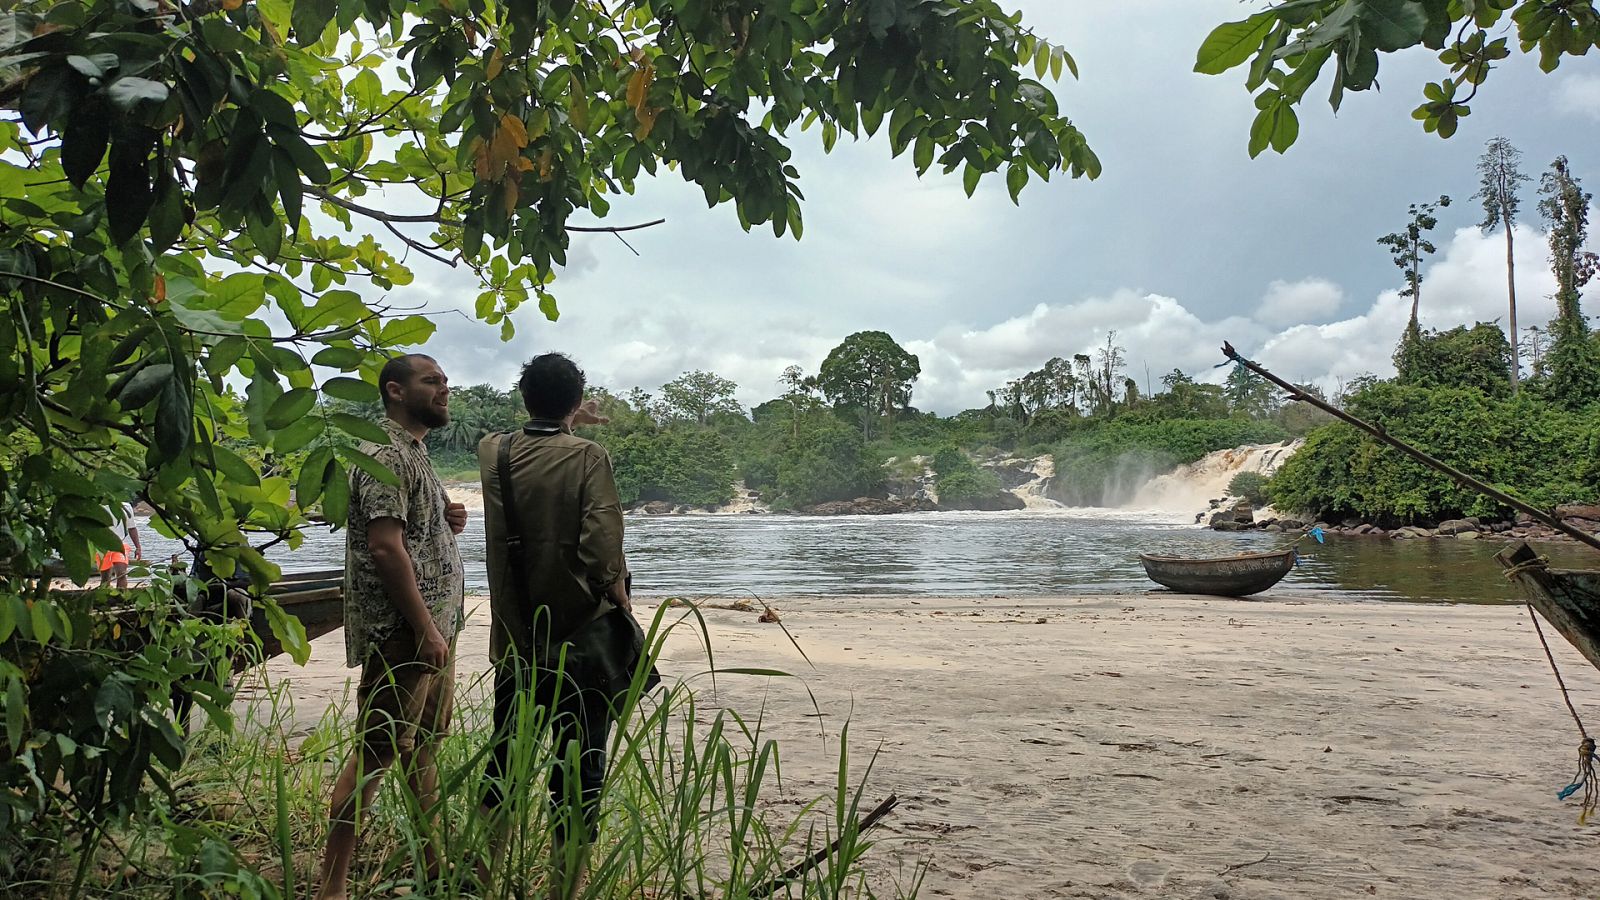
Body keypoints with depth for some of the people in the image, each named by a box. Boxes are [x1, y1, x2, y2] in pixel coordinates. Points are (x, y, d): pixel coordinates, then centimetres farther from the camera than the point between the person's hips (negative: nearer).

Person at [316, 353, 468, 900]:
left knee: (425, 745, 16)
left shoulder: (414, 453, 17)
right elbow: (384, 546, -22)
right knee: (375, 753, -5)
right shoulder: (385, 454, -14)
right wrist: (426, 629, -22)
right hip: (401, 634, -10)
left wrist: (449, 521, 2)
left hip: (433, 629, 10)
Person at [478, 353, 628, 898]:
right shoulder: (587, 456, -13)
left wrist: (562, 422, 38)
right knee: (579, 761, 5)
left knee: (506, 751, 18)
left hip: (515, 636, 5)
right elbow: (601, 541, -23)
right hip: (580, 635, -5)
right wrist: (618, 592, -9)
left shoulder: (493, 452, 2)